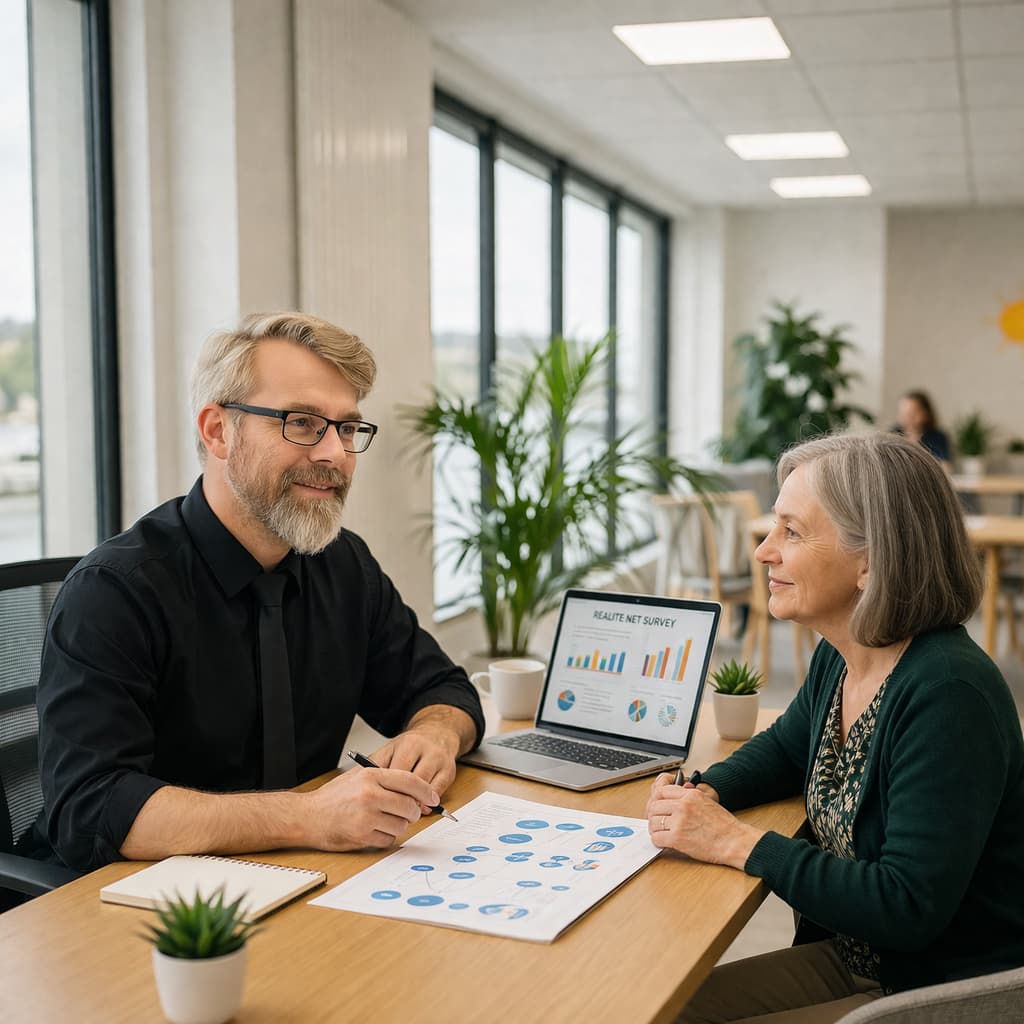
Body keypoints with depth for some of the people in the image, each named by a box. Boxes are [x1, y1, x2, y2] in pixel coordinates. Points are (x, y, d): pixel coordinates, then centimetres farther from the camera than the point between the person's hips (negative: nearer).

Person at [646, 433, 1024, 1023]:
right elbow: (783, 749, 19)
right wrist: (704, 796, -2)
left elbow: (909, 907, -30)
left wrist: (737, 841, -25)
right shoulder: (838, 659, -1)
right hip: (851, 958, 8)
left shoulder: (948, 693, -28)